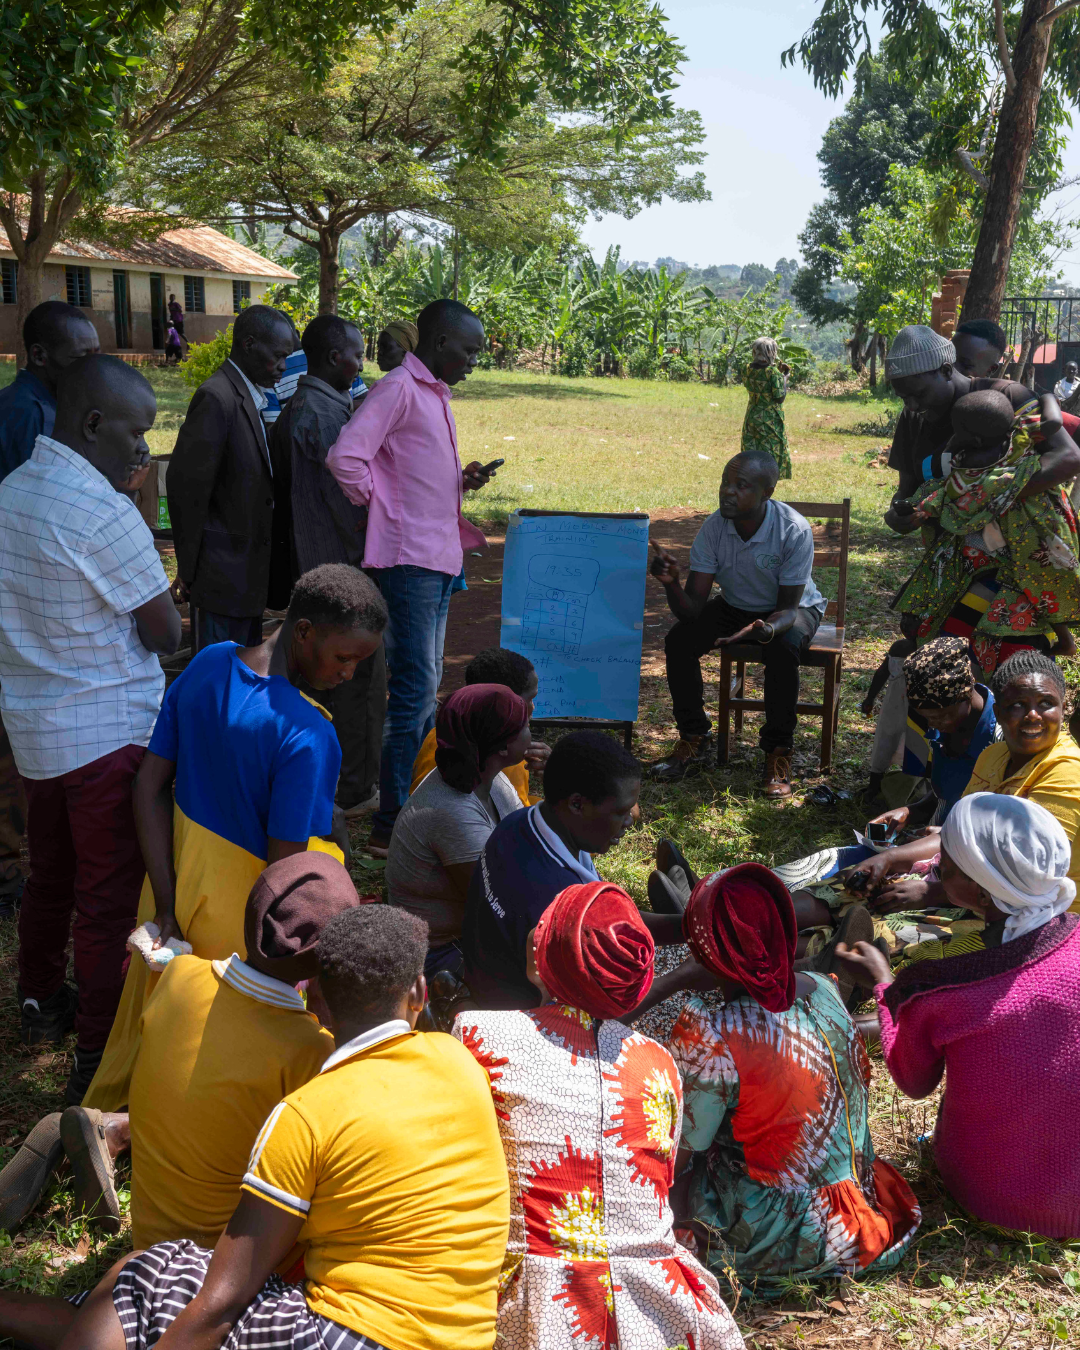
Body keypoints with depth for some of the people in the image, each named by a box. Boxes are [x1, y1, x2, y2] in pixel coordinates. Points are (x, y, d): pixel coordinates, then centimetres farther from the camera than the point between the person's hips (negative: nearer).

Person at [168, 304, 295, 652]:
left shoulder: (250, 397, 13)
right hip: (222, 573, -9)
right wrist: (188, 570, -14)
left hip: (248, 570, 9)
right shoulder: (216, 398, -17)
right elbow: (186, 486, -19)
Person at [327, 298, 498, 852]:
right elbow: (345, 457, -21)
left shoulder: (434, 395, 17)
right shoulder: (399, 388, -12)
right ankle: (390, 821, -2)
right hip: (409, 558, -10)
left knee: (425, 684, 15)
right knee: (415, 687, -9)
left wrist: (461, 479, 7)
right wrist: (385, 512, -11)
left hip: (439, 557, 10)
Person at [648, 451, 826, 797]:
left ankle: (778, 753, -21)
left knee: (782, 649, -36)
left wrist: (766, 630, -49)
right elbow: (691, 609, -21)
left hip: (793, 609, -3)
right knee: (678, 640, -20)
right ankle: (694, 740, -4)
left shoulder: (794, 531, -29)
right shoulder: (714, 528, -20)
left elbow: (787, 608, -26)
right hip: (735, 606, 4)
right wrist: (671, 583, -43)